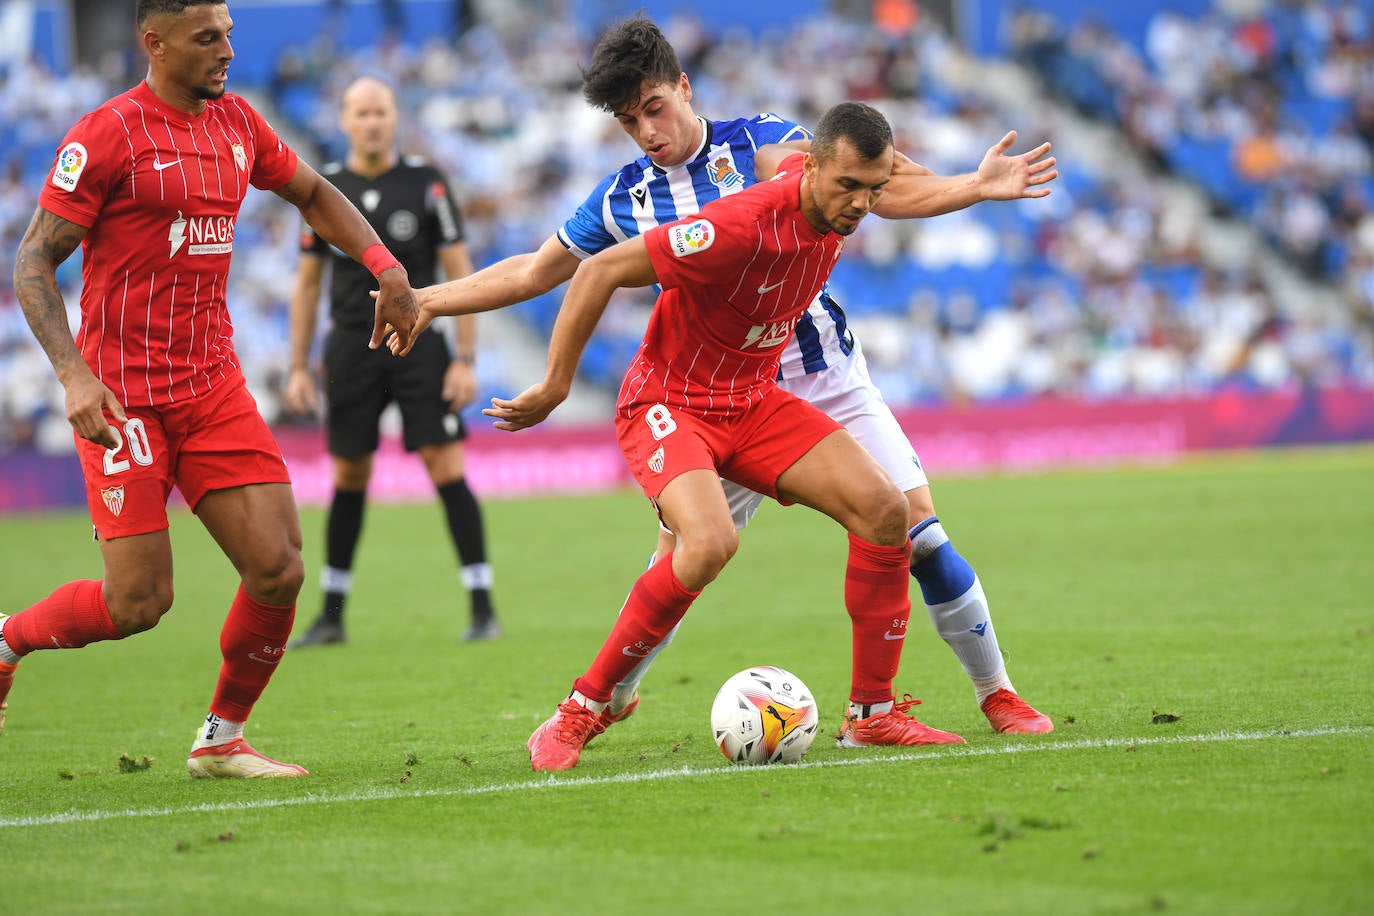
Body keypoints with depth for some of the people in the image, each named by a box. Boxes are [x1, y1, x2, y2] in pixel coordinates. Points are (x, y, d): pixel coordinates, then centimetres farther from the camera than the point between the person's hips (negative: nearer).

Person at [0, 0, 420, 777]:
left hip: (213, 384, 6)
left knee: (279, 571, -5)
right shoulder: (108, 135, -11)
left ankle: (221, 740, 14)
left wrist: (386, 268, 9)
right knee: (139, 603, -9)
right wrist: (74, 375, -23)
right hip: (122, 395, -6)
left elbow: (314, 194, 26)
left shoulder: (237, 123, 9)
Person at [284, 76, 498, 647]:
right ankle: (331, 616, 15)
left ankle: (482, 609, -5)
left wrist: (466, 360, -8)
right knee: (349, 478, 6)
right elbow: (307, 283, 11)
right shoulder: (325, 189, 5)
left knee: (447, 469, -9)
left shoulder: (426, 183, -2)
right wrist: (298, 368, 6)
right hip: (351, 347, 2)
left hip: (417, 339, -2)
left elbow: (460, 273, -1)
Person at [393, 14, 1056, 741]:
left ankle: (995, 693, 6)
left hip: (827, 383, -1)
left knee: (920, 533, -9)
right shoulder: (623, 199, 3)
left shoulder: (765, 145, -6)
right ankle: (608, 697, 19)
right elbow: (532, 273, 15)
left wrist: (975, 186, -26)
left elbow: (881, 191, -12)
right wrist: (427, 299, 10)